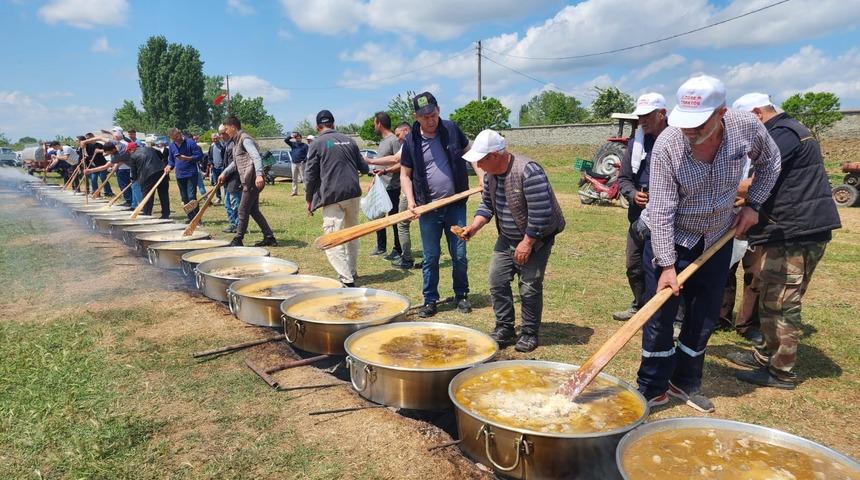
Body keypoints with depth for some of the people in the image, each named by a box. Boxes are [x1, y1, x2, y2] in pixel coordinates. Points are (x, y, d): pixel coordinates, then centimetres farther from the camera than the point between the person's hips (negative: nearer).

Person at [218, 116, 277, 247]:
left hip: (252, 181, -10)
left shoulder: (245, 139, -11)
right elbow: (236, 162, 30)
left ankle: (237, 241, 7)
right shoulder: (237, 142, 20)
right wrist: (224, 173, 22)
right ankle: (269, 237, 17)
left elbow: (256, 157, -25)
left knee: (243, 211, -2)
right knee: (254, 211, 13)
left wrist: (259, 175, -37)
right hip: (249, 182, 10)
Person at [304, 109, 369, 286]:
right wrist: (368, 167, 42)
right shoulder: (348, 140, 12)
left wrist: (309, 199, 8)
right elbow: (363, 167, 19)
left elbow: (310, 175, -3)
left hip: (332, 197, -6)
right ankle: (351, 271, 33)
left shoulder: (317, 143, -2)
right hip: (353, 193, 6)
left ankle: (347, 280, -17)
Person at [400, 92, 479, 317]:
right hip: (428, 208, 0)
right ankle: (430, 300, 20)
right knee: (430, 258, 7)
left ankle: (461, 295, 25)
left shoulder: (451, 129, 1)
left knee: (459, 255, 6)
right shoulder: (411, 141, -2)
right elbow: (405, 174, 4)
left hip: (456, 205, 1)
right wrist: (410, 201, -10)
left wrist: (482, 177, -2)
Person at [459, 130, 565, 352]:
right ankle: (504, 329, 17)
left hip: (536, 238, -7)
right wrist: (474, 227, -6)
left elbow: (541, 213, -28)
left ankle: (529, 334, 15)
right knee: (497, 280, 2)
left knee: (529, 287, -4)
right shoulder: (491, 174, -2)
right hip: (507, 238, 7)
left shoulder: (529, 172, -28)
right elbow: (487, 204, 10)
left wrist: (527, 243, -23)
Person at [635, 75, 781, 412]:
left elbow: (769, 162, 7)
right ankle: (652, 390, 14)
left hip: (717, 239, 4)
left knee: (704, 318, 11)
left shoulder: (747, 127, -17)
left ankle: (685, 383, 29)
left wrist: (753, 204, -1)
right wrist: (667, 265, -25)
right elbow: (662, 210, -24)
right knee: (659, 317, -1)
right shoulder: (667, 145, -26)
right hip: (669, 239, -3)